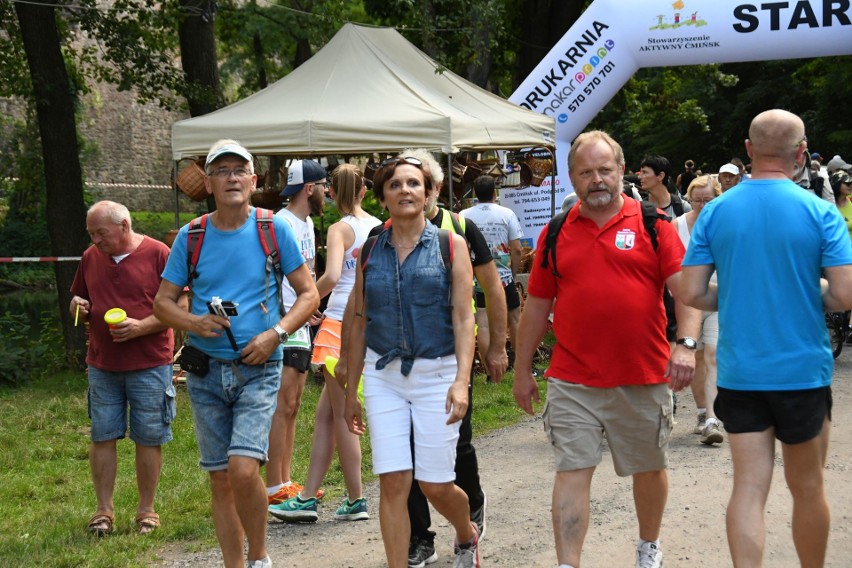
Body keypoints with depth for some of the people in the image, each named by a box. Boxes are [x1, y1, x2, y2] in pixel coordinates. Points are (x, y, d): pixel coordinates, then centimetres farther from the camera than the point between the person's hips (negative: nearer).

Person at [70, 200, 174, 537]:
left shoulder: (158, 254, -5)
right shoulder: (91, 258, 11)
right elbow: (80, 305, 22)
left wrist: (142, 326, -18)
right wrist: (77, 308, -2)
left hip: (149, 365, -4)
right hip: (102, 366, 4)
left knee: (148, 440, 3)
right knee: (102, 437, 5)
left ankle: (146, 510, 14)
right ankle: (104, 510, 14)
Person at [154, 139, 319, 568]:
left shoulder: (273, 230, -1)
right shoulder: (191, 236, 3)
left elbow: (309, 294, 3)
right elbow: (163, 302, 9)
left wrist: (275, 334, -13)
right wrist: (193, 323, -12)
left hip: (258, 368, -3)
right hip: (206, 371, 3)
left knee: (243, 469, -18)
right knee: (220, 480, 7)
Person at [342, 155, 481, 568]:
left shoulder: (451, 246, 0)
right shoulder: (370, 252, 7)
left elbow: (464, 318, -6)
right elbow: (359, 324, 11)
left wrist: (461, 380, -18)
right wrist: (351, 391, 10)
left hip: (436, 373, -2)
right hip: (383, 375, 2)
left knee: (435, 485, 3)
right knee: (392, 483, -5)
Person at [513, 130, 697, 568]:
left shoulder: (652, 224, 0)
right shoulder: (556, 233, 6)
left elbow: (686, 287, -6)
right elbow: (536, 305, 12)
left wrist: (686, 344, -20)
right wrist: (523, 370, 12)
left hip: (643, 379, 0)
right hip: (572, 381, 1)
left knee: (649, 468, 15)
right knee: (571, 472, -3)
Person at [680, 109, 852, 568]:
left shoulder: (715, 212, -2)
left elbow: (691, 293, -3)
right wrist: (812, 294, 7)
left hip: (738, 372, 2)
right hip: (802, 371, -1)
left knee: (748, 487, 2)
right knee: (807, 487, 14)